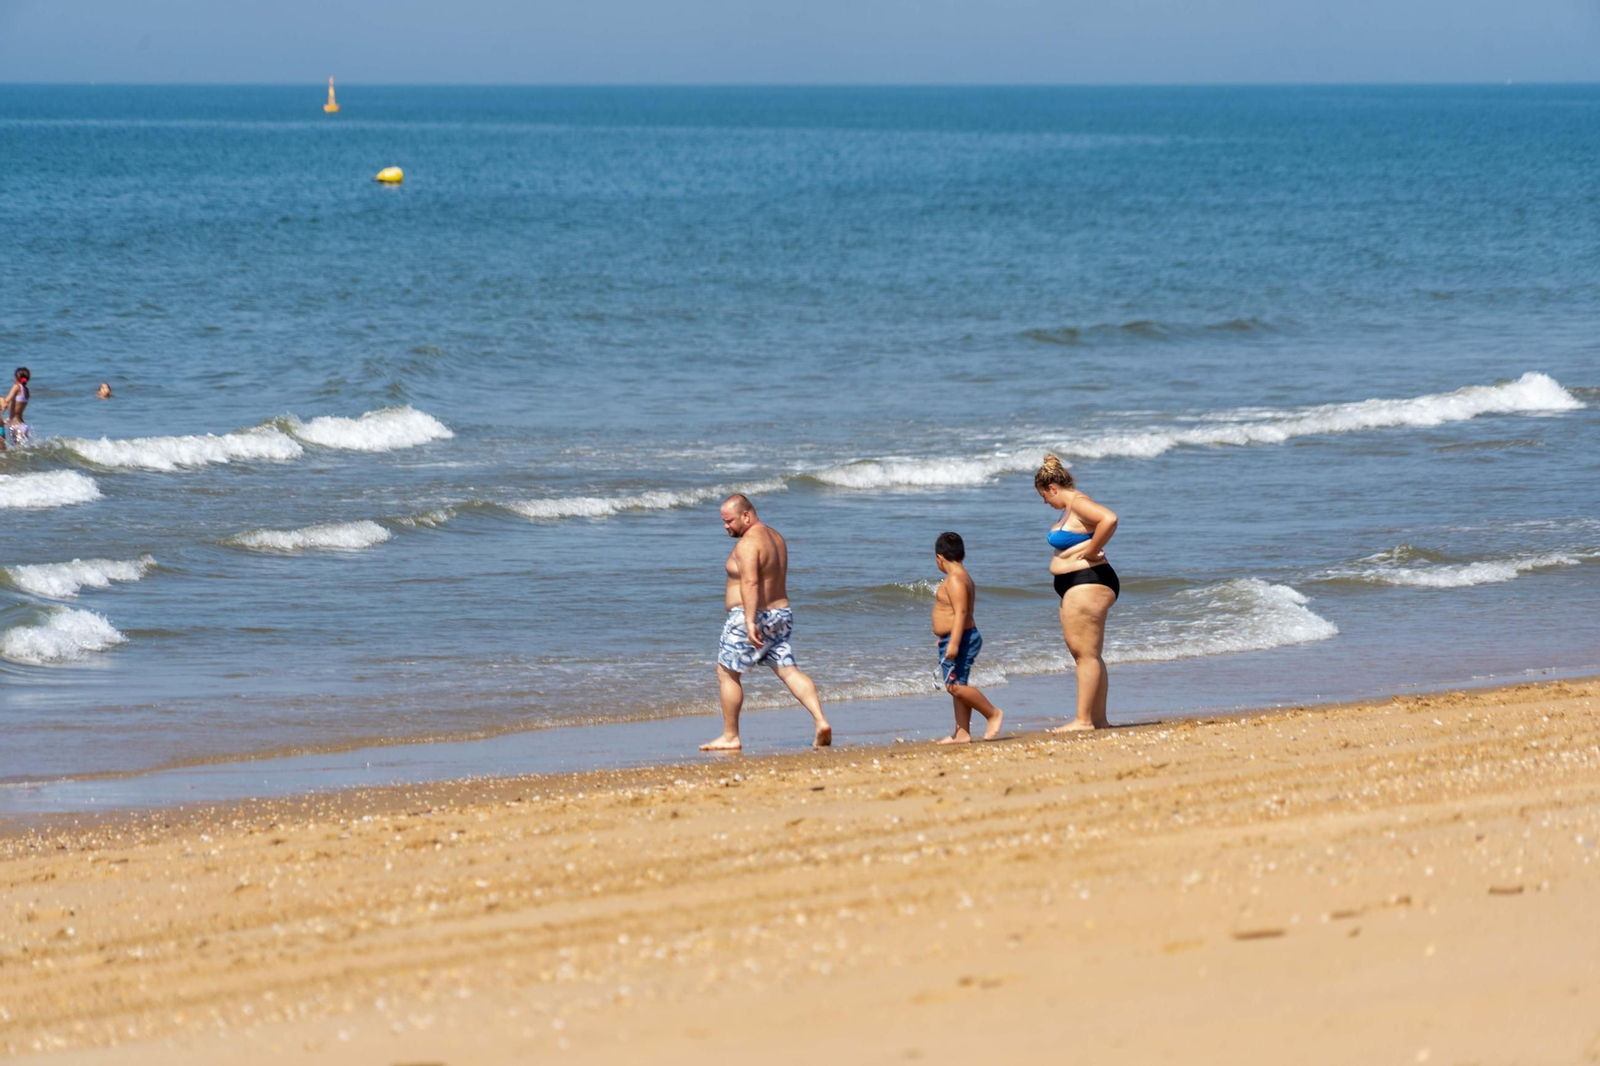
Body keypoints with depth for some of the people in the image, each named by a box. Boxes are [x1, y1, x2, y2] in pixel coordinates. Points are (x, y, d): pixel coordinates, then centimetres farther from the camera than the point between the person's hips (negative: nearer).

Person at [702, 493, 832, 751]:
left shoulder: (748, 543, -17)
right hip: (781, 614, 9)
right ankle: (821, 722, -10)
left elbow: (750, 582, -29)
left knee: (727, 673, 4)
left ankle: (730, 737, 8)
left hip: (752, 617, -9)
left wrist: (749, 621, -37)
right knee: (789, 671, 5)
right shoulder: (775, 537, 14)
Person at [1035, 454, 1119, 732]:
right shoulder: (1071, 507, 17)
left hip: (1088, 582, -11)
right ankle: (1098, 719, 15)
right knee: (1088, 655, 13)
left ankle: (1084, 720, -13)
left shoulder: (1078, 503, -14)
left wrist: (1090, 552, -21)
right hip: (1077, 587, 11)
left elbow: (1109, 519, -31)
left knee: (1086, 654, -11)